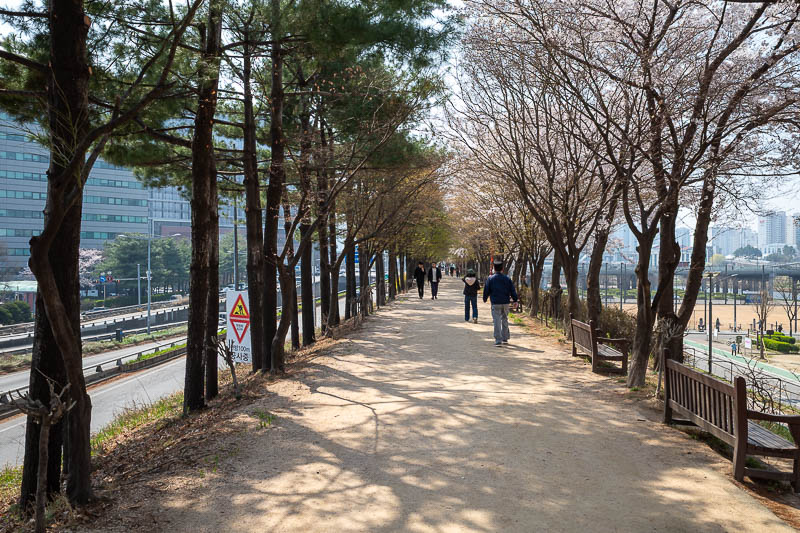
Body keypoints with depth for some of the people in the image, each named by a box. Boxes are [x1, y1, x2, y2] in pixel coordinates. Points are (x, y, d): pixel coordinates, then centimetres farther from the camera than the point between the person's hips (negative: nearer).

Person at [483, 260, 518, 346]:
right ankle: (505, 338, 25)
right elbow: (512, 291, 4)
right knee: (505, 320, 17)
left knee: (497, 321, -3)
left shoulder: (490, 279, -3)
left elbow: (486, 290, 2)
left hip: (495, 303, -3)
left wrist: (485, 298, 18)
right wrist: (515, 300, 11)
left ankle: (498, 341, -7)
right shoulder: (507, 279, 3)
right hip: (505, 302, 3)